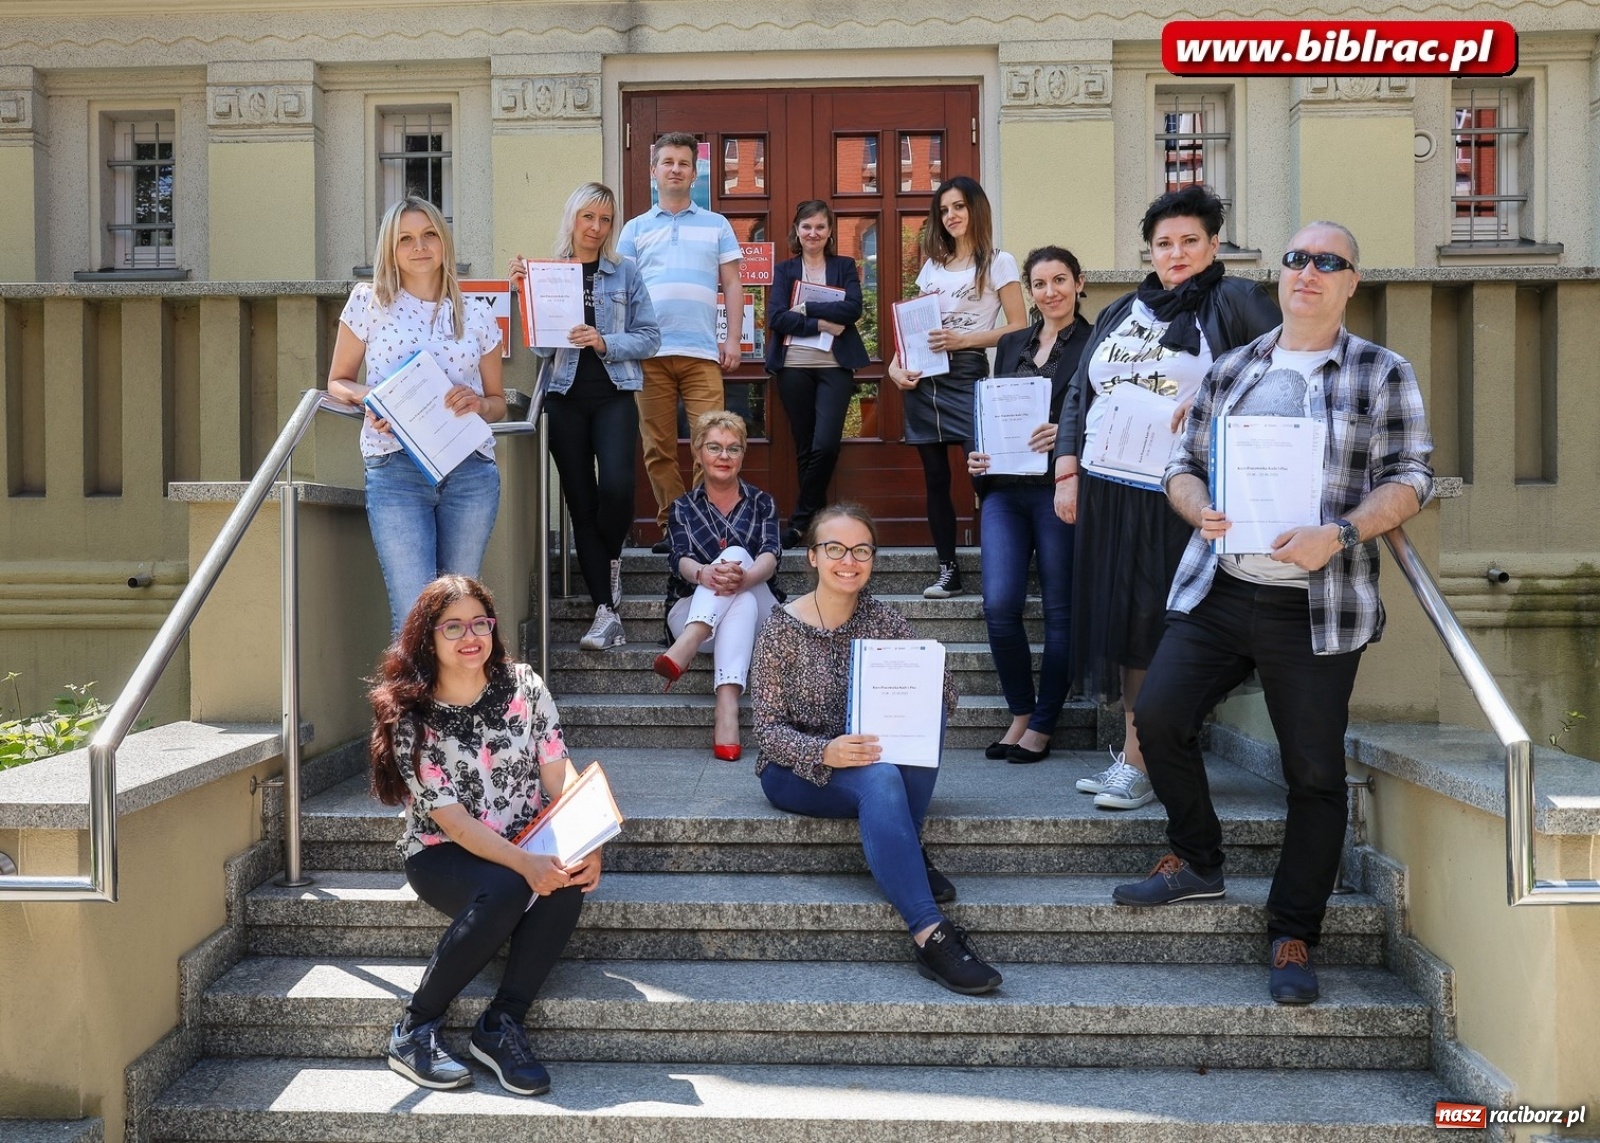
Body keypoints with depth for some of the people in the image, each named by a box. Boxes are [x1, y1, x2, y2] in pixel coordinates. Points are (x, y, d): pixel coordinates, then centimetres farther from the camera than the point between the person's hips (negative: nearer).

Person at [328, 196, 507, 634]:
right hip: (395, 470, -2)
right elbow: (337, 382, 14)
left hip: (470, 471, 2)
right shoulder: (369, 303, 7)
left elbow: (498, 402, 18)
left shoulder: (476, 315, 11)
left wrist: (479, 404, -6)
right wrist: (369, 399, -8)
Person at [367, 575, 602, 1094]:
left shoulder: (523, 685, -4)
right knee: (506, 889, -34)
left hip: (527, 842, 3)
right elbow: (452, 820, -18)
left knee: (570, 878, -29)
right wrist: (525, 864, -32)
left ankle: (501, 1025, -18)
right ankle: (413, 1032, -17)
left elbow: (560, 776, -5)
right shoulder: (410, 716, -12)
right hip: (444, 853, -3)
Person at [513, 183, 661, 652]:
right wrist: (525, 292, -9)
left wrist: (605, 342, -12)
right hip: (565, 397, 1)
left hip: (614, 395, -1)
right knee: (580, 499, 1)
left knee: (616, 485, -21)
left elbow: (649, 336, 3)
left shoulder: (625, 273, 7)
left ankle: (610, 558, 13)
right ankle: (606, 612, 6)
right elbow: (540, 346, 2)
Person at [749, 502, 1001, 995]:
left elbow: (946, 695, -2)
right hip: (797, 771, -4)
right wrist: (824, 753, -31)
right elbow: (767, 727, -11)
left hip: (874, 758, 4)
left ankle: (902, 853, -18)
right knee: (879, 778, -36)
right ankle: (929, 934, -42)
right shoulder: (782, 629, -7)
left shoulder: (884, 620, 2)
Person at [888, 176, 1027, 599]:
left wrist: (965, 339, -17)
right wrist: (896, 364, -3)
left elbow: (1019, 328, -5)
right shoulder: (932, 266, 17)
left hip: (968, 376, -5)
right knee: (935, 477, 5)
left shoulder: (998, 263, 2)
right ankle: (947, 569, 12)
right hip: (924, 378, 5)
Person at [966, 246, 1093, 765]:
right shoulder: (1011, 344, 18)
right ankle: (1020, 713, 13)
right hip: (1004, 489, 4)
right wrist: (977, 455, 3)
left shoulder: (1095, 343, 1)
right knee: (999, 606, -6)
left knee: (1060, 611, 2)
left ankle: (1042, 726, 14)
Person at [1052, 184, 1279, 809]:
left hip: (1175, 494, -6)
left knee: (1151, 620, -8)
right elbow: (1078, 395, 18)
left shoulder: (1234, 302, 2)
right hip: (1106, 490, 6)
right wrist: (1067, 471, 9)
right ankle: (1132, 748, 18)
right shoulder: (1119, 313, 19)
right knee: (1114, 614, 8)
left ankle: (1140, 759, -1)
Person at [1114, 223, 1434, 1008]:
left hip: (1315, 610, -3)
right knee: (1159, 713, -8)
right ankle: (1197, 861, 17)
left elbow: (1409, 479, -2)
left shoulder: (1384, 374, 3)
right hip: (1217, 591, 3)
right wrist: (1200, 510, -9)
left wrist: (1339, 536, -19)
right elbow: (1185, 464, 14)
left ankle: (1294, 934, 17)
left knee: (1314, 771, 1)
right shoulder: (1232, 370, 13)